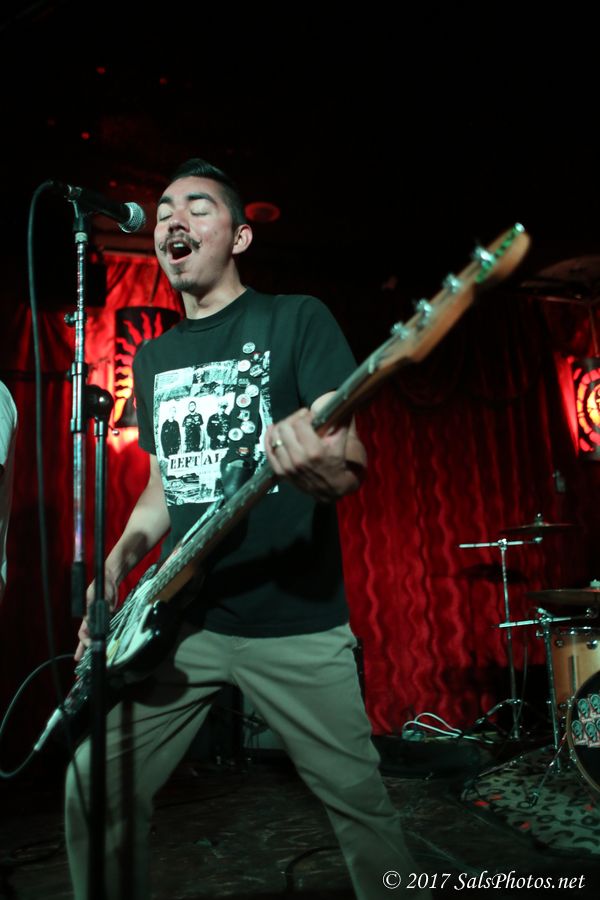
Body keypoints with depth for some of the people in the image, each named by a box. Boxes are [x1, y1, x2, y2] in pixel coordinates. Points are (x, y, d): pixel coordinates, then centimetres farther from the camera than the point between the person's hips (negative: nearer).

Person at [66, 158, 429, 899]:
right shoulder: (153, 357, 14)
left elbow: (352, 459, -11)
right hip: (178, 617, 5)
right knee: (95, 789, 5)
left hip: (295, 618, -4)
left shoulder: (297, 319, -2)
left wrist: (323, 468, -34)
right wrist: (116, 566, 3)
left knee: (359, 802, 6)